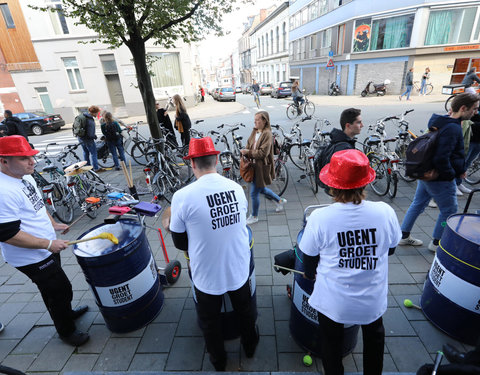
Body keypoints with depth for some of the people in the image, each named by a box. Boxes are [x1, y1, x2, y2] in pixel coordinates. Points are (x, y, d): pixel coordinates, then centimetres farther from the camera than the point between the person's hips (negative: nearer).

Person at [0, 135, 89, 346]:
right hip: (31, 258, -9)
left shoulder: (25, 176, 1)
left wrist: (53, 224, 13)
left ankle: (66, 312, 51)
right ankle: (66, 331, 29)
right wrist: (48, 244, -25)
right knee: (60, 289, 6)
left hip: (47, 249, 9)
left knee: (53, 288, 28)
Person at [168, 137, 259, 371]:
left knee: (210, 321, 26)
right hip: (239, 269, 3)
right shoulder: (237, 188, -12)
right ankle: (249, 345, 56)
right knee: (244, 310, 30)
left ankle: (218, 360, 51)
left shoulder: (182, 197, -24)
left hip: (207, 275, -3)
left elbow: (180, 242, -10)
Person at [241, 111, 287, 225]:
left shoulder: (267, 134, -18)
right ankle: (280, 200, 45)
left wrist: (248, 152, -21)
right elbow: (249, 144, 12)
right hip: (254, 165, 9)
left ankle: (254, 217, 21)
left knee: (254, 193, 0)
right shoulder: (255, 131, 6)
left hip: (262, 167, -9)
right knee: (261, 189, 24)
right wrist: (245, 151, -8)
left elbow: (263, 152, -24)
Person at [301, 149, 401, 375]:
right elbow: (390, 249, -1)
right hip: (373, 299, 3)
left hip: (333, 302, -2)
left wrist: (310, 275, 10)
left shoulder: (319, 218, -26)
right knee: (374, 337, 34)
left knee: (331, 343, 25)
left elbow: (309, 258, -11)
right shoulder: (385, 213, -19)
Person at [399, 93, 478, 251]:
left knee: (418, 203, 17)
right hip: (440, 179, -9)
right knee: (449, 210, 9)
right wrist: (451, 174, -14)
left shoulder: (441, 122, 8)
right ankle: (436, 243, 24)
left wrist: (460, 168, 14)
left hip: (425, 173, 9)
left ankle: (404, 236, 27)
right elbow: (441, 158, -29)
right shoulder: (452, 128, -23)